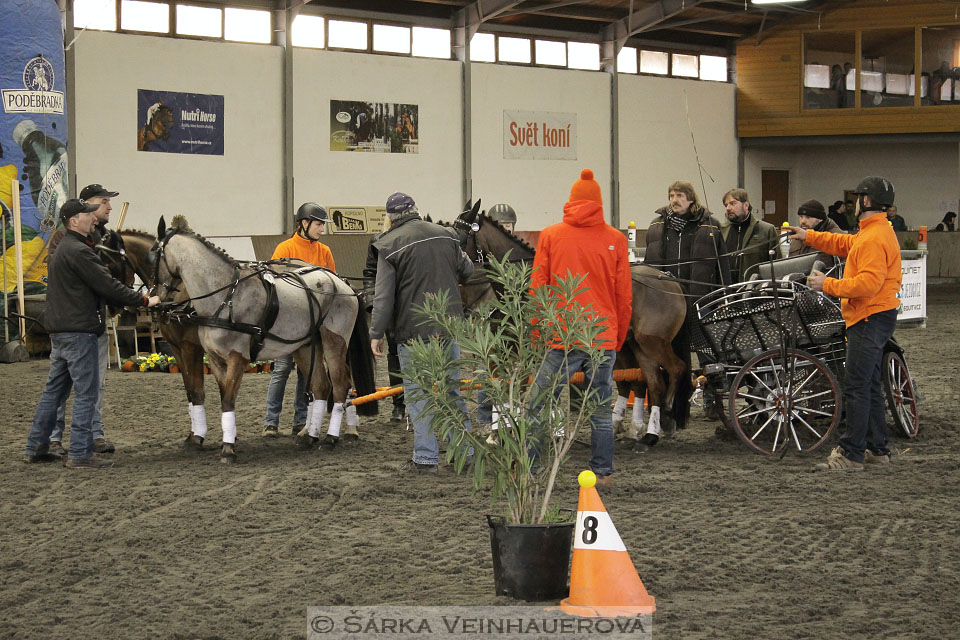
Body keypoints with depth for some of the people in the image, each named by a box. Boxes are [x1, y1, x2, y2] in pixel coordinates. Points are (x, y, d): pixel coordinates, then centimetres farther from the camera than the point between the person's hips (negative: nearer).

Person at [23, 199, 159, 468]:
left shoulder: (64, 249, 18)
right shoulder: (79, 252, -16)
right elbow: (107, 286, -17)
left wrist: (127, 302, 17)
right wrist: (144, 301, -10)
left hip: (60, 331, 10)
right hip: (79, 331, -10)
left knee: (54, 390, 15)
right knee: (86, 393, -5)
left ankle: (35, 447, 19)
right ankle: (80, 454, -4)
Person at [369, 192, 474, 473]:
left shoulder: (390, 244, -7)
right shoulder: (446, 236, 6)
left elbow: (384, 296, -10)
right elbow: (468, 272, 19)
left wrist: (377, 333, -4)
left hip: (413, 329, -5)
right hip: (449, 326, 5)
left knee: (419, 395, 2)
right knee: (452, 390, 15)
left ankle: (426, 458, 2)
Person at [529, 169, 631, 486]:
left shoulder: (550, 236, 2)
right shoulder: (616, 240, 5)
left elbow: (536, 291, 2)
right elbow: (624, 296, 7)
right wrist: (618, 338, 17)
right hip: (604, 339, 2)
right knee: (602, 410, 9)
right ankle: (603, 472, 13)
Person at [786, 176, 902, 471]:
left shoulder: (874, 239, -19)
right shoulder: (875, 232, 16)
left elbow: (869, 283, -27)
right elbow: (845, 245, 32)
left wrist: (828, 285, -20)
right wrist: (810, 236, 31)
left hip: (870, 319, -11)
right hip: (872, 318, 11)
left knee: (856, 386, -10)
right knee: (870, 385, 16)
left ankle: (851, 454, -8)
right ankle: (877, 449, 22)